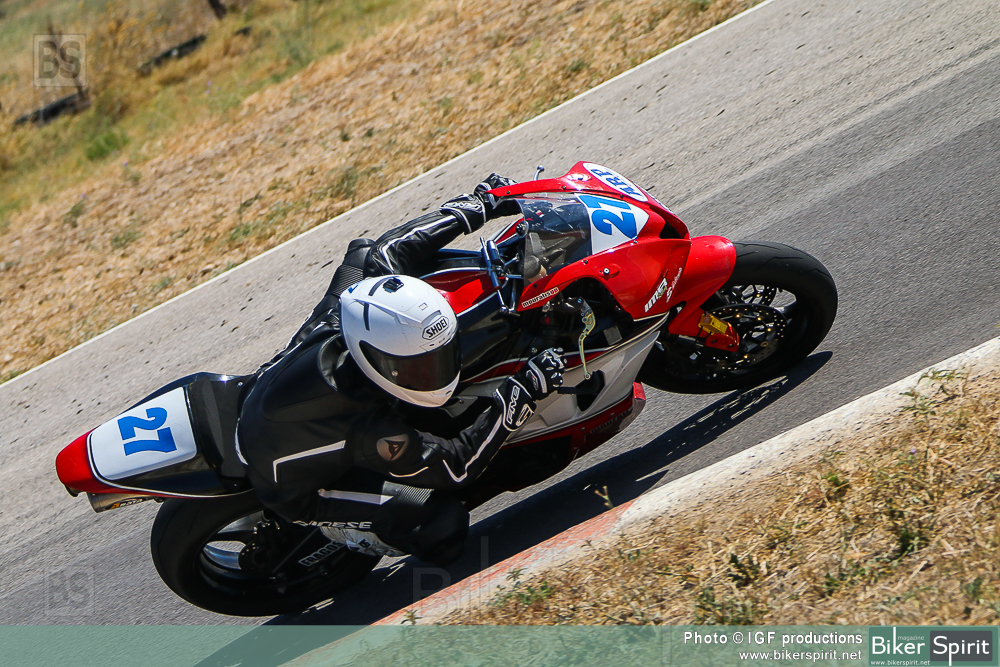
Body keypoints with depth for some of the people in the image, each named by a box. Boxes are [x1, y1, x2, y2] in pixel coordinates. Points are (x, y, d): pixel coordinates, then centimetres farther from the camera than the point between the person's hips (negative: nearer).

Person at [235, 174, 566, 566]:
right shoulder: (371, 430, -43)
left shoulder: (342, 311, -28)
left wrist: (474, 207, -4)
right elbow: (455, 466, -29)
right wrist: (520, 395, -36)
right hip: (298, 488, -7)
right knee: (444, 523, -23)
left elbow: (377, 252, -8)